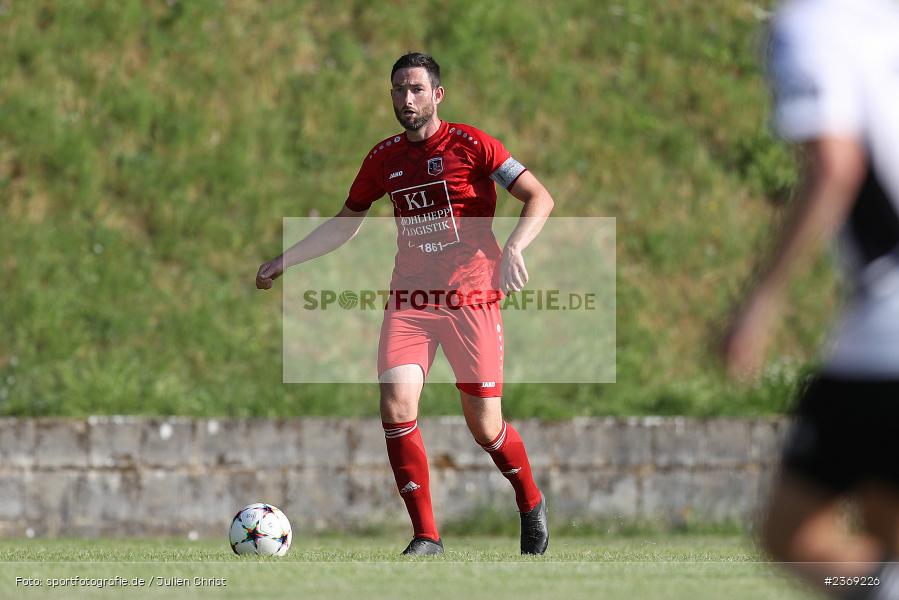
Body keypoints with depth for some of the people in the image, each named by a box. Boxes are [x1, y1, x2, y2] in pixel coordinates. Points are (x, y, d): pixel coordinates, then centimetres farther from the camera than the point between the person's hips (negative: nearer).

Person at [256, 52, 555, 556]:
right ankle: (426, 537, -8)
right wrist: (285, 261, 18)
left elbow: (540, 198, -8)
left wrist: (513, 250, -24)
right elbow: (346, 223, 23)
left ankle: (532, 503, 29)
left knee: (485, 428, -2)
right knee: (396, 410, -16)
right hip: (409, 301, 4)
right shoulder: (384, 158, 9)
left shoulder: (470, 145, -5)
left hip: (471, 299, -4)